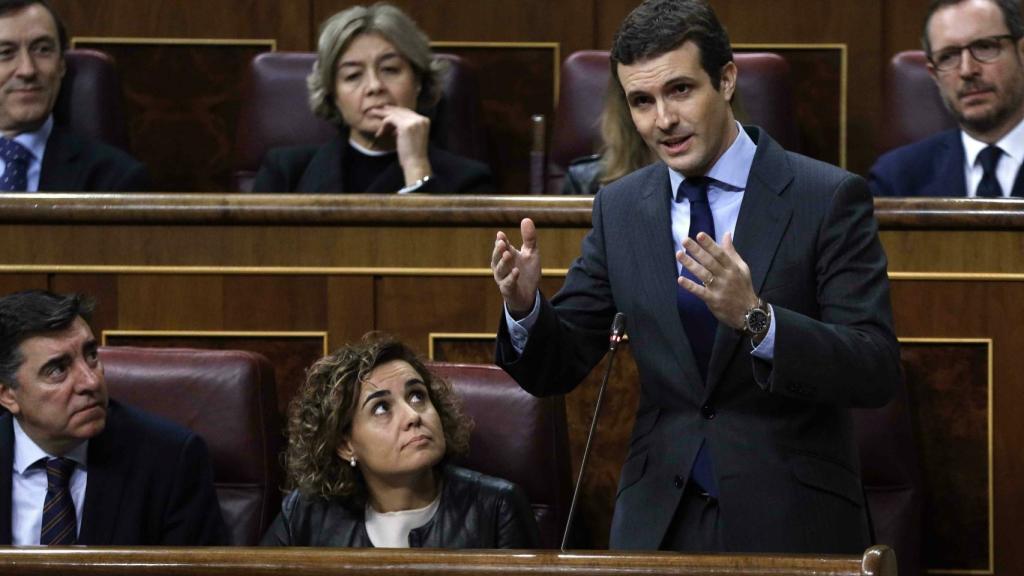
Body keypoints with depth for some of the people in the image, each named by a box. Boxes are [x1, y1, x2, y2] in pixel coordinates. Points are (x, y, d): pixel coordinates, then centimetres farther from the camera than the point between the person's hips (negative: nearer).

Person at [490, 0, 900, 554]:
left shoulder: (828, 198, -9)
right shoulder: (619, 208, 5)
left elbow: (877, 372, -16)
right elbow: (558, 368, 7)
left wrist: (755, 318, -31)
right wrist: (524, 306, -15)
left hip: (792, 525, -3)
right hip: (659, 525, 3)